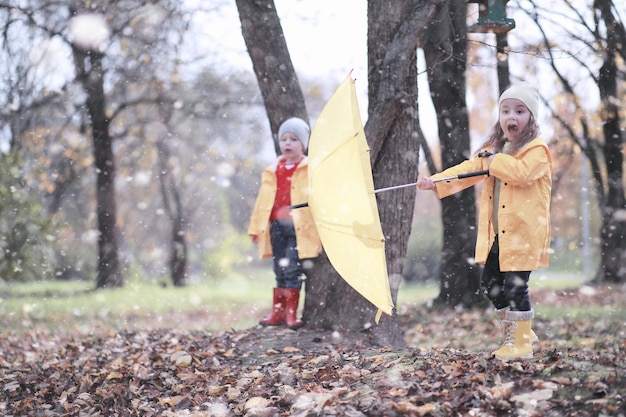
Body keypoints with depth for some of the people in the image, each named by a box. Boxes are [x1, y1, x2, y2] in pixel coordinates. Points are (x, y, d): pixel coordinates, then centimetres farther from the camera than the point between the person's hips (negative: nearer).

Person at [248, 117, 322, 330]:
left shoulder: (311, 169, 1)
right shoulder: (273, 171, 15)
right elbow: (263, 200, 17)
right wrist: (256, 226, 15)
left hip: (300, 227, -5)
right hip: (276, 225, 5)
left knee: (292, 270, -8)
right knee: (280, 271, 9)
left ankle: (291, 312, -2)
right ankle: (278, 311, 13)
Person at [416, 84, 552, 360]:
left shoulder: (536, 149, -8)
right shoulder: (494, 149, 16)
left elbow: (522, 173, -27)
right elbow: (468, 169, 8)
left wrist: (495, 161, -17)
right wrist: (435, 182, -4)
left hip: (523, 232, -8)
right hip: (497, 232, 8)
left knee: (515, 286, -9)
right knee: (490, 284, 12)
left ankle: (522, 343, 2)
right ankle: (516, 332, 27)